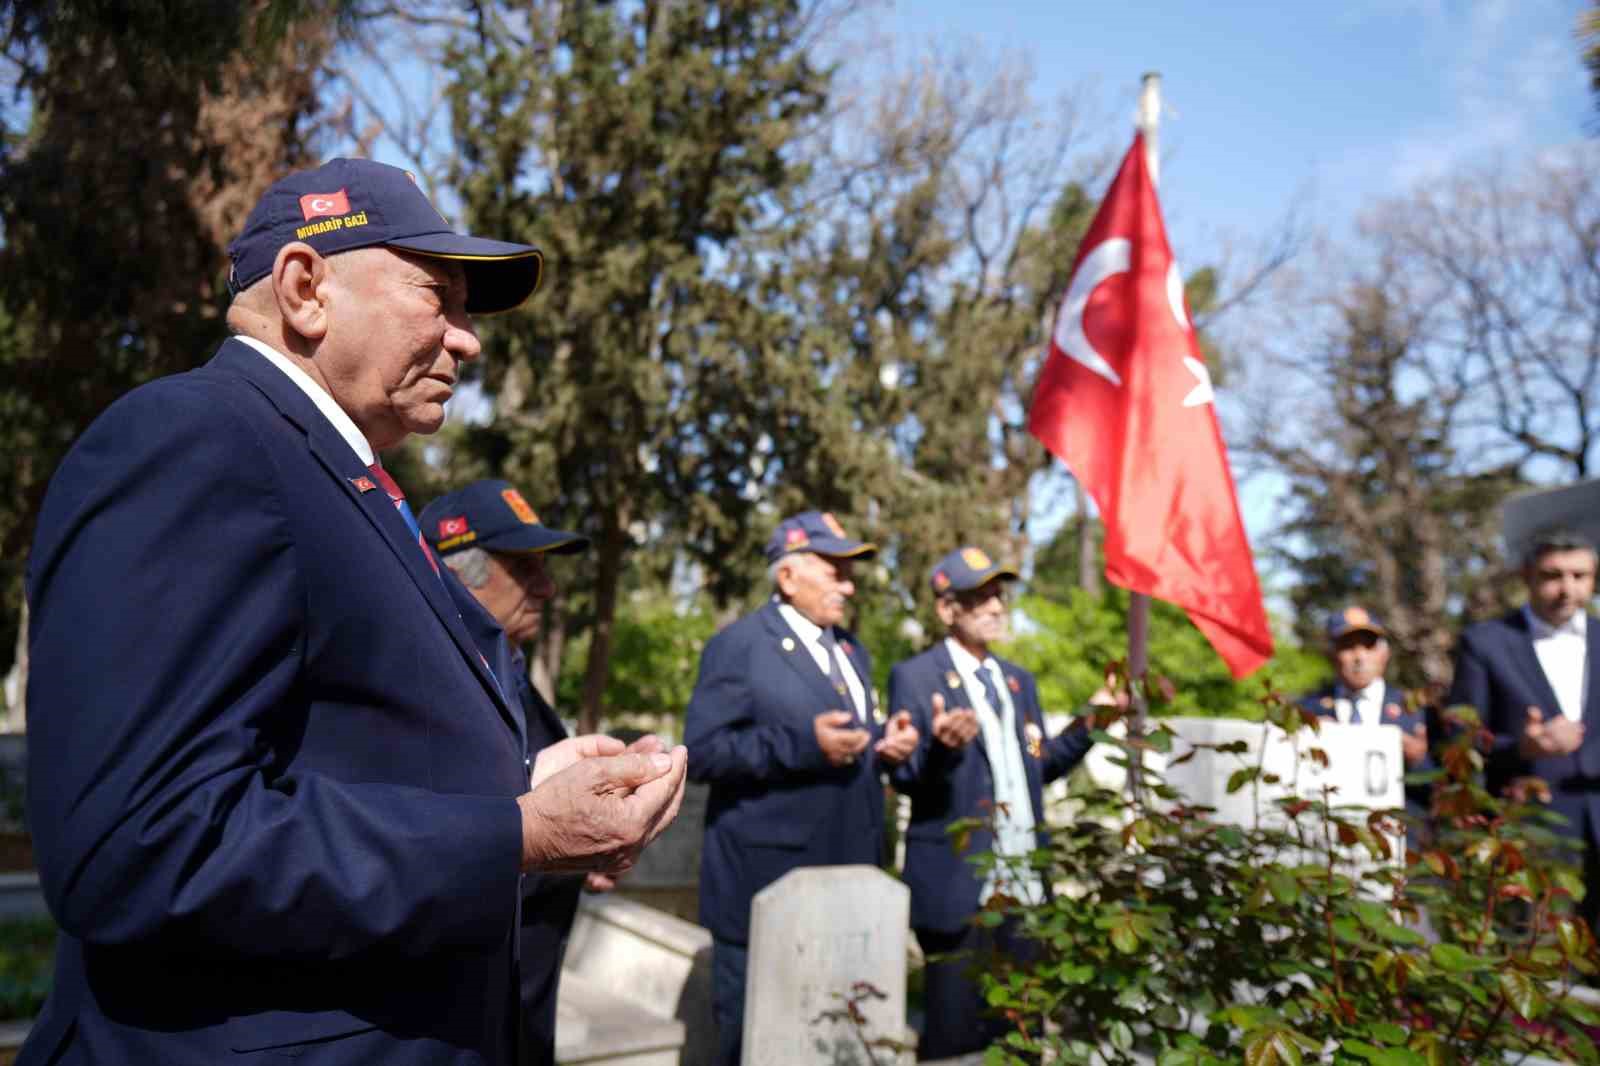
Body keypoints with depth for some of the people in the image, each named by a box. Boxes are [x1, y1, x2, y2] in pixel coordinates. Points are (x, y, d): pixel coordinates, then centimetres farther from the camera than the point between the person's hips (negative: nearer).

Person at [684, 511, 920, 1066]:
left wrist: (884, 743, 1)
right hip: (767, 883, -7)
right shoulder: (738, 644, -9)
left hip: (847, 882, 7)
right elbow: (701, 751, -16)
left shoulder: (851, 650, 16)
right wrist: (802, 743, -25)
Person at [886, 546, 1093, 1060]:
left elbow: (1036, 766, 13)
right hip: (957, 886, -6)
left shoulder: (1019, 680, 14)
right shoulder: (914, 676, -6)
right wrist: (942, 747, -31)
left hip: (1024, 886, 6)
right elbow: (905, 777, -11)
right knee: (954, 1036, 5)